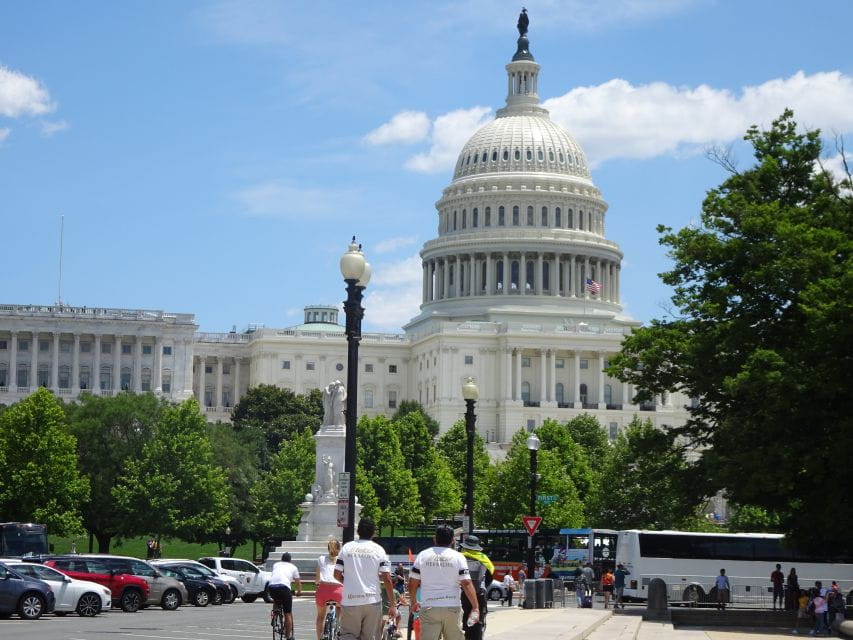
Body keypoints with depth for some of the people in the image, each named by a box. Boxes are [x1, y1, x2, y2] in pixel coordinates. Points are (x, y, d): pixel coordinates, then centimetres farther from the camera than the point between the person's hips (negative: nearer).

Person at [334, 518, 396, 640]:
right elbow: (387, 579, -5)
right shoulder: (378, 550, -1)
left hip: (350, 599, 0)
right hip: (372, 599, 0)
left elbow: (337, 575, 2)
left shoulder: (347, 547, 3)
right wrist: (392, 604, 0)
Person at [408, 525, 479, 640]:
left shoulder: (422, 555, 3)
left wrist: (413, 603, 20)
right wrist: (476, 607, -5)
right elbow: (467, 584, -7)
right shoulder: (458, 557, 0)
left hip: (429, 608, 0)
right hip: (452, 608, 0)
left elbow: (412, 584, 4)